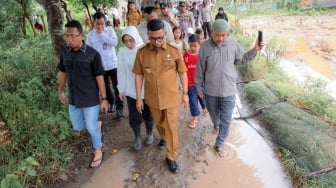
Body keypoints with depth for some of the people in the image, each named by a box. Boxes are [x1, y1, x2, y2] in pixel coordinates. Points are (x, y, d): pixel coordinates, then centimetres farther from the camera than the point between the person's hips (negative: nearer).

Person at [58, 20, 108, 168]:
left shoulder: (92, 54, -17)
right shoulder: (64, 52, -2)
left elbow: (99, 77, -12)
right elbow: (62, 73, 10)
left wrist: (104, 98, -9)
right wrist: (61, 92, 16)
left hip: (90, 99, -5)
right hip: (73, 99, 5)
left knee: (91, 128, 6)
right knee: (78, 126, 19)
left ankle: (98, 152, 31)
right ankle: (97, 124, 49)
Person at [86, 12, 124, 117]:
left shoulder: (110, 31, -3)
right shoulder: (90, 35, -1)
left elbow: (114, 43, -18)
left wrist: (102, 34, -18)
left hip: (112, 64, -2)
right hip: (100, 66, 2)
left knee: (117, 86, 1)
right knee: (106, 87, 17)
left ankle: (119, 107, 11)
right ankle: (111, 103, 36)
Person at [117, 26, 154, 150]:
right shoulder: (122, 53, -7)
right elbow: (121, 73, 1)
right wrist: (121, 90, 5)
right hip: (131, 91, 1)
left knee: (148, 115, 16)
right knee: (134, 117, 8)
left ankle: (149, 134, 42)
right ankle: (137, 137, 33)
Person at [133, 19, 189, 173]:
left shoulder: (174, 51, -12)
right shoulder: (142, 52, -9)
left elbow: (182, 73, -2)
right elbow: (139, 76, -2)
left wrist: (185, 93, 1)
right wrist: (139, 98, 0)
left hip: (171, 98, -2)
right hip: (152, 98, 2)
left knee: (172, 128, 7)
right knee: (159, 123, 24)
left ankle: (171, 157, 25)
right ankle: (163, 137, 56)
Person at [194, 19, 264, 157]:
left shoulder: (233, 44, -8)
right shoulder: (205, 46, -12)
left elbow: (242, 59, 8)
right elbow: (200, 69, -4)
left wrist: (254, 50, -8)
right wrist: (198, 86, 2)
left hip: (228, 91, 0)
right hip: (210, 90, 0)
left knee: (226, 120, 6)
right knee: (214, 115, 23)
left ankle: (219, 144, 25)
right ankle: (216, 125, 59)